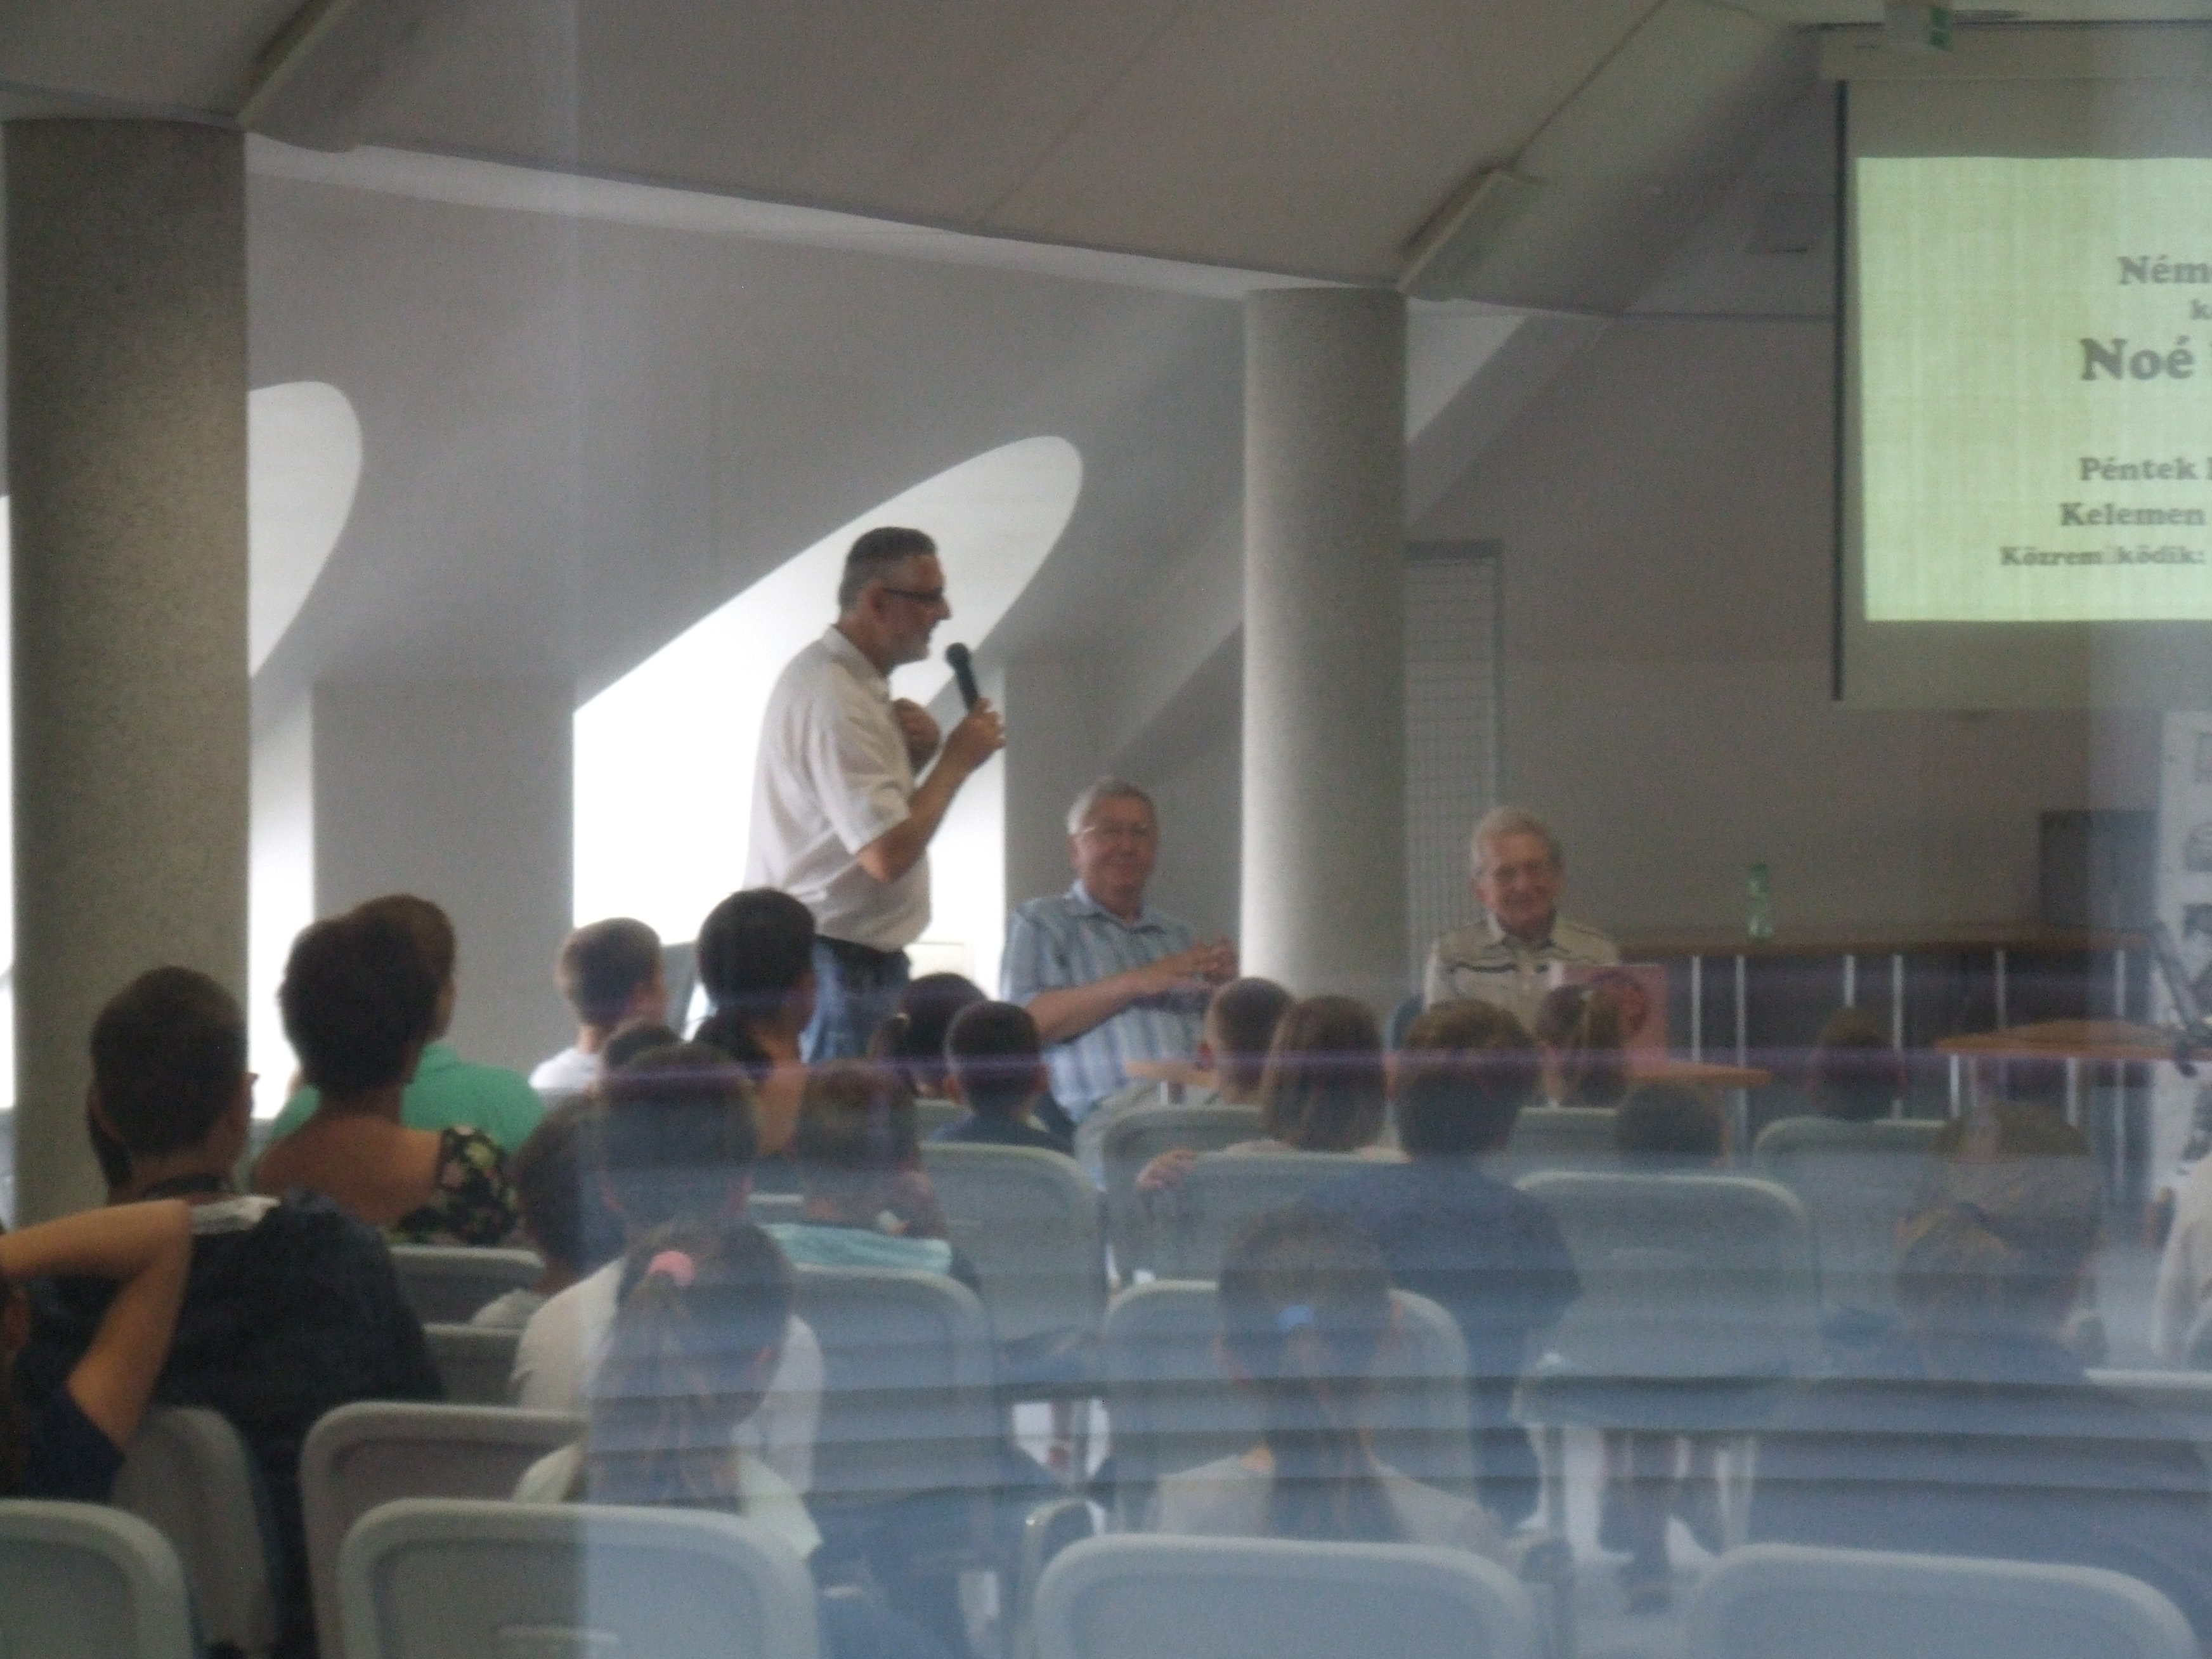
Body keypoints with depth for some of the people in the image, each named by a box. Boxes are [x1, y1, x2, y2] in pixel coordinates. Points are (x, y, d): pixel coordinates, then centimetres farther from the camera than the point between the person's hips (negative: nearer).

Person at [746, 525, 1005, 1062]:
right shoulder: (834, 697, -20)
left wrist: (912, 754, 2)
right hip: (839, 970, -11)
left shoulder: (829, 676, 13)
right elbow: (889, 855, -25)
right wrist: (956, 760, -13)